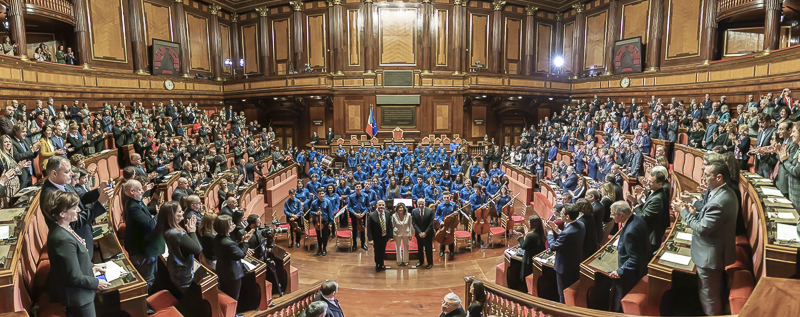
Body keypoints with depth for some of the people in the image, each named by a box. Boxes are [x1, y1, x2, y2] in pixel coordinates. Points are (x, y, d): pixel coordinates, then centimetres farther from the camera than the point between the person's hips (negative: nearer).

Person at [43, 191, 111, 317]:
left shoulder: (62, 229, -3)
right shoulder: (63, 239, -32)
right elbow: (74, 277, -27)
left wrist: (91, 267, 5)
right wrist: (96, 283, -14)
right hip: (76, 295, -9)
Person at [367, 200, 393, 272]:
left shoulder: (387, 214, -7)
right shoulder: (372, 215, -20)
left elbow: (390, 225, 2)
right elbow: (369, 228, -17)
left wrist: (390, 236, 1)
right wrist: (370, 239, -22)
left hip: (384, 237, 4)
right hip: (376, 238, -3)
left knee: (382, 252, 21)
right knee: (377, 252, 14)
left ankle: (381, 264, 44)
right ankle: (377, 265, 40)